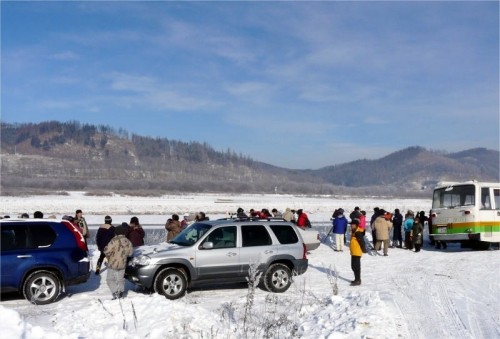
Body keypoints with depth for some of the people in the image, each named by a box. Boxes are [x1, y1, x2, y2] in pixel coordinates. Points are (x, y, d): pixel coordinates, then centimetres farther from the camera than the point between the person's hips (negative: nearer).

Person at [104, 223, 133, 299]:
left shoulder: (114, 241, -20)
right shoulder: (128, 242, -2)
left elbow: (106, 251, -22)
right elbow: (130, 253, 5)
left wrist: (108, 256, -1)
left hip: (113, 264, -5)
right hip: (122, 264, 6)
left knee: (110, 279, 5)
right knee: (121, 280, 18)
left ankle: (115, 294, -5)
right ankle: (120, 294, 20)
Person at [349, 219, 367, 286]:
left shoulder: (358, 233, -19)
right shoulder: (353, 232, 13)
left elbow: (362, 241, -21)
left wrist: (364, 250, -16)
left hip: (357, 253, -11)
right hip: (353, 252, 11)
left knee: (356, 266, -5)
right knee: (353, 266, 16)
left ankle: (358, 281, 2)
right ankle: (357, 279, 27)